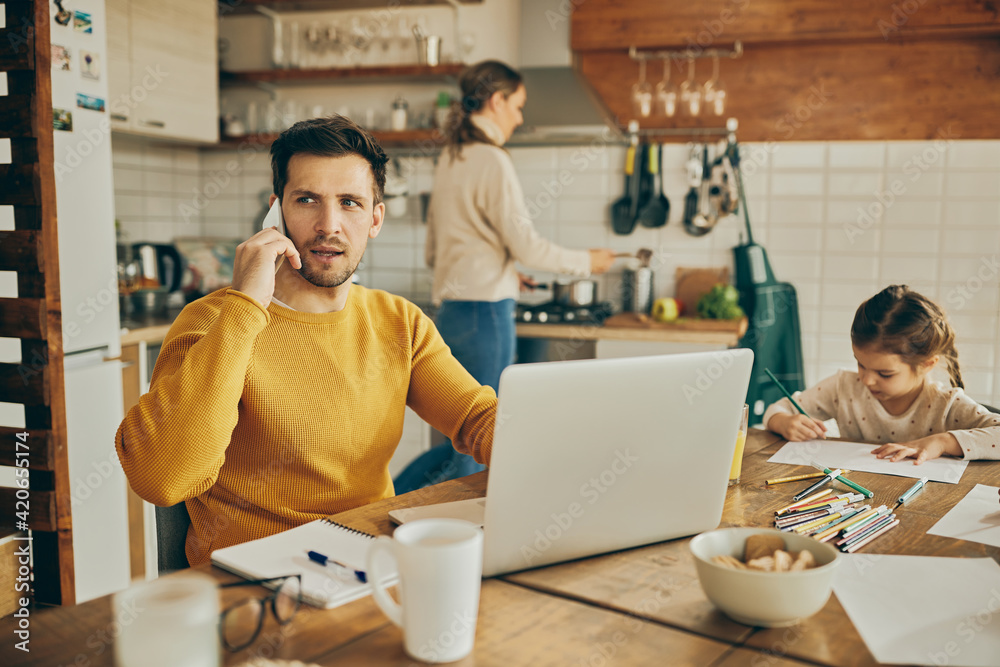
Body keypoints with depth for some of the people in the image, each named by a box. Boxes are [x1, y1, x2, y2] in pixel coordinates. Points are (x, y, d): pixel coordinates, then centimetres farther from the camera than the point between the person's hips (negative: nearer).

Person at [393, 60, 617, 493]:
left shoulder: (449, 159, 13)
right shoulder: (492, 160, -13)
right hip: (485, 312, -9)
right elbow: (525, 245, -16)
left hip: (451, 311, 9)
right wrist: (588, 262, -1)